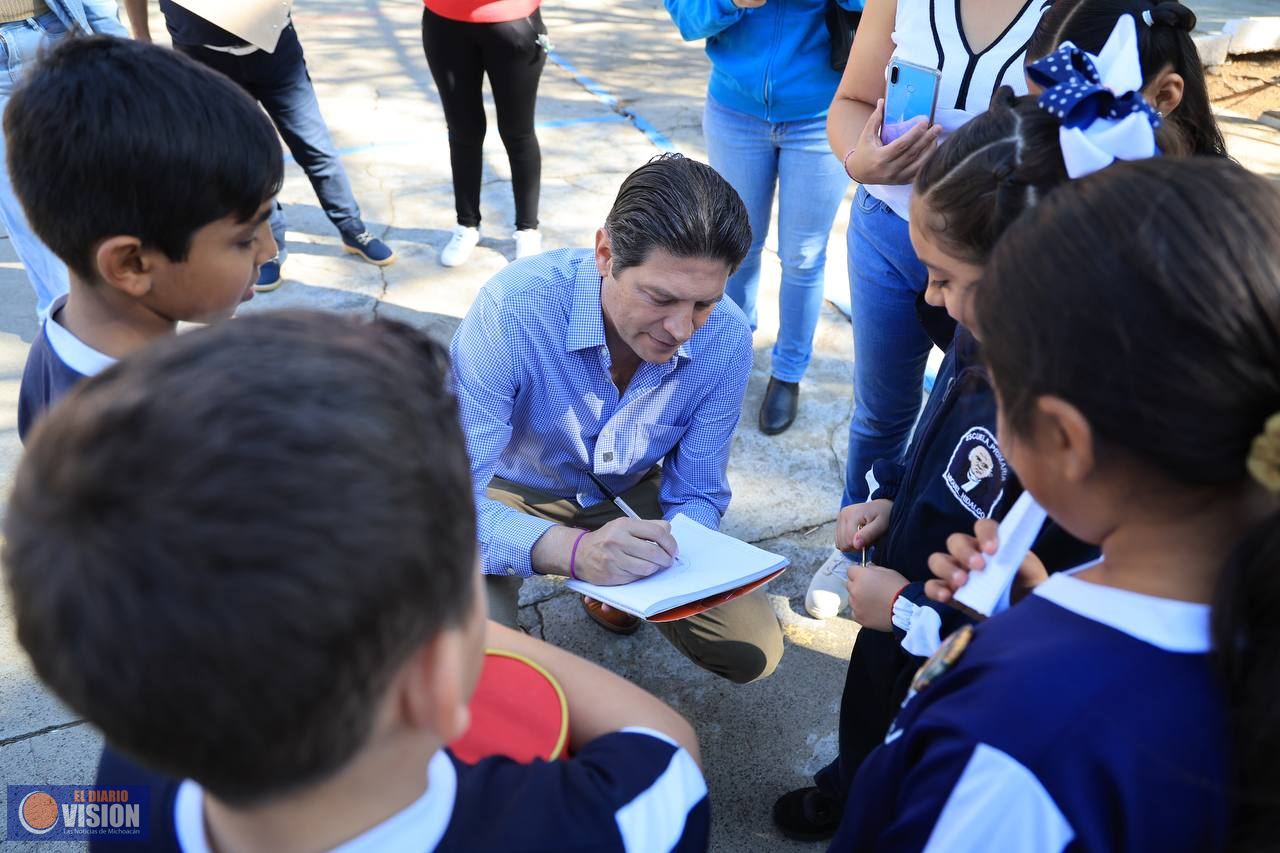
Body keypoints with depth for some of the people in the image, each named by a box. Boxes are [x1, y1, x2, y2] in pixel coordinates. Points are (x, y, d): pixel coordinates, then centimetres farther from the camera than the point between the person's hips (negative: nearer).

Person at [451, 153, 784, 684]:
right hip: (513, 496, -3)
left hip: (631, 496, 3)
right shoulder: (514, 309, -34)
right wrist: (571, 549, -53)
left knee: (753, 653, -6)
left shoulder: (726, 339, -22)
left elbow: (696, 495, -9)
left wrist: (658, 558, -33)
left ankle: (618, 589, 21)